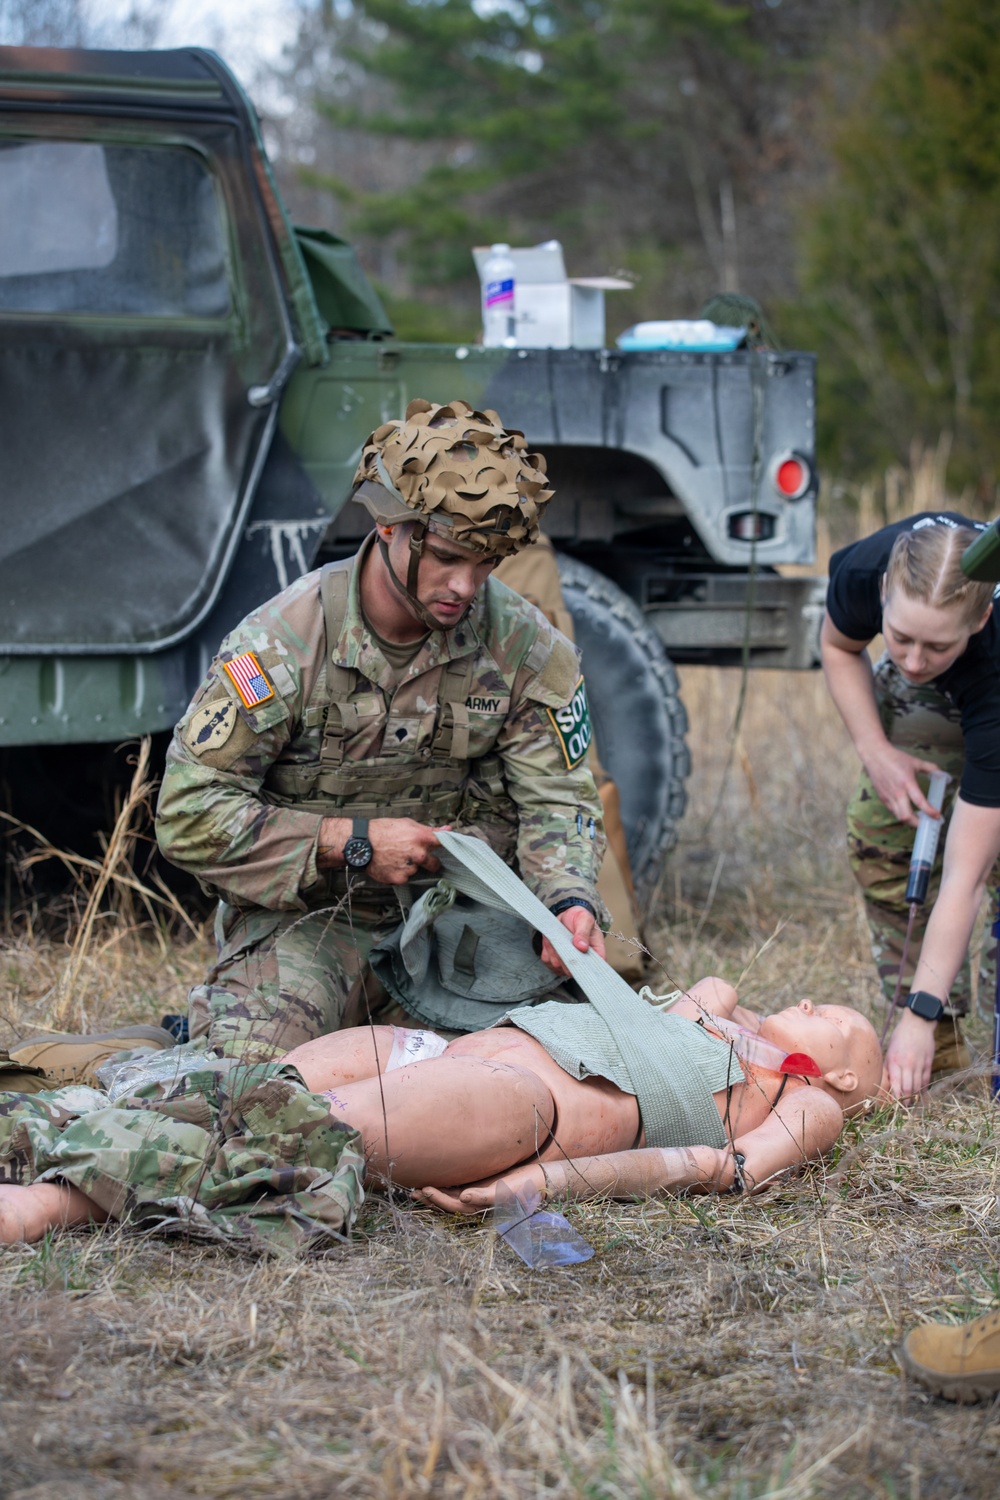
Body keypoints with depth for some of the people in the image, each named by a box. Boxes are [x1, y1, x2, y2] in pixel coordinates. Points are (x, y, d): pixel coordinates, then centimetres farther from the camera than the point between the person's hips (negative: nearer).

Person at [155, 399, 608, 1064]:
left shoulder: (525, 647, -6)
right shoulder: (281, 641, -15)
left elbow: (557, 800, -4)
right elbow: (189, 814, -14)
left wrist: (571, 899, -27)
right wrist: (353, 842, -20)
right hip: (305, 914, -3)